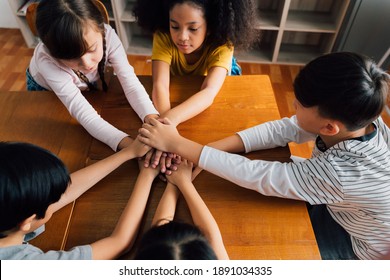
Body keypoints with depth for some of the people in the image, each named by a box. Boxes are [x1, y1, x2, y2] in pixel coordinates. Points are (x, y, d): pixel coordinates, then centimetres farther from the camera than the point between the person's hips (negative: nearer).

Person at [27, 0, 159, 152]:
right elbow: (84, 114, -48)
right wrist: (131, 146, -63)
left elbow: (131, 84, -38)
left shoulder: (108, 35, -37)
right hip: (45, 90, -2)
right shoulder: (47, 59, -42)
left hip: (86, 86, 2)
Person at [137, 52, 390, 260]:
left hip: (355, 242, -5)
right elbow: (281, 129, -24)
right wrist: (199, 153, -31)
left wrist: (177, 144, -36)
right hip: (336, 204, 5)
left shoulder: (341, 173, -44)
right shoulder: (359, 117, -25)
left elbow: (256, 176, -41)